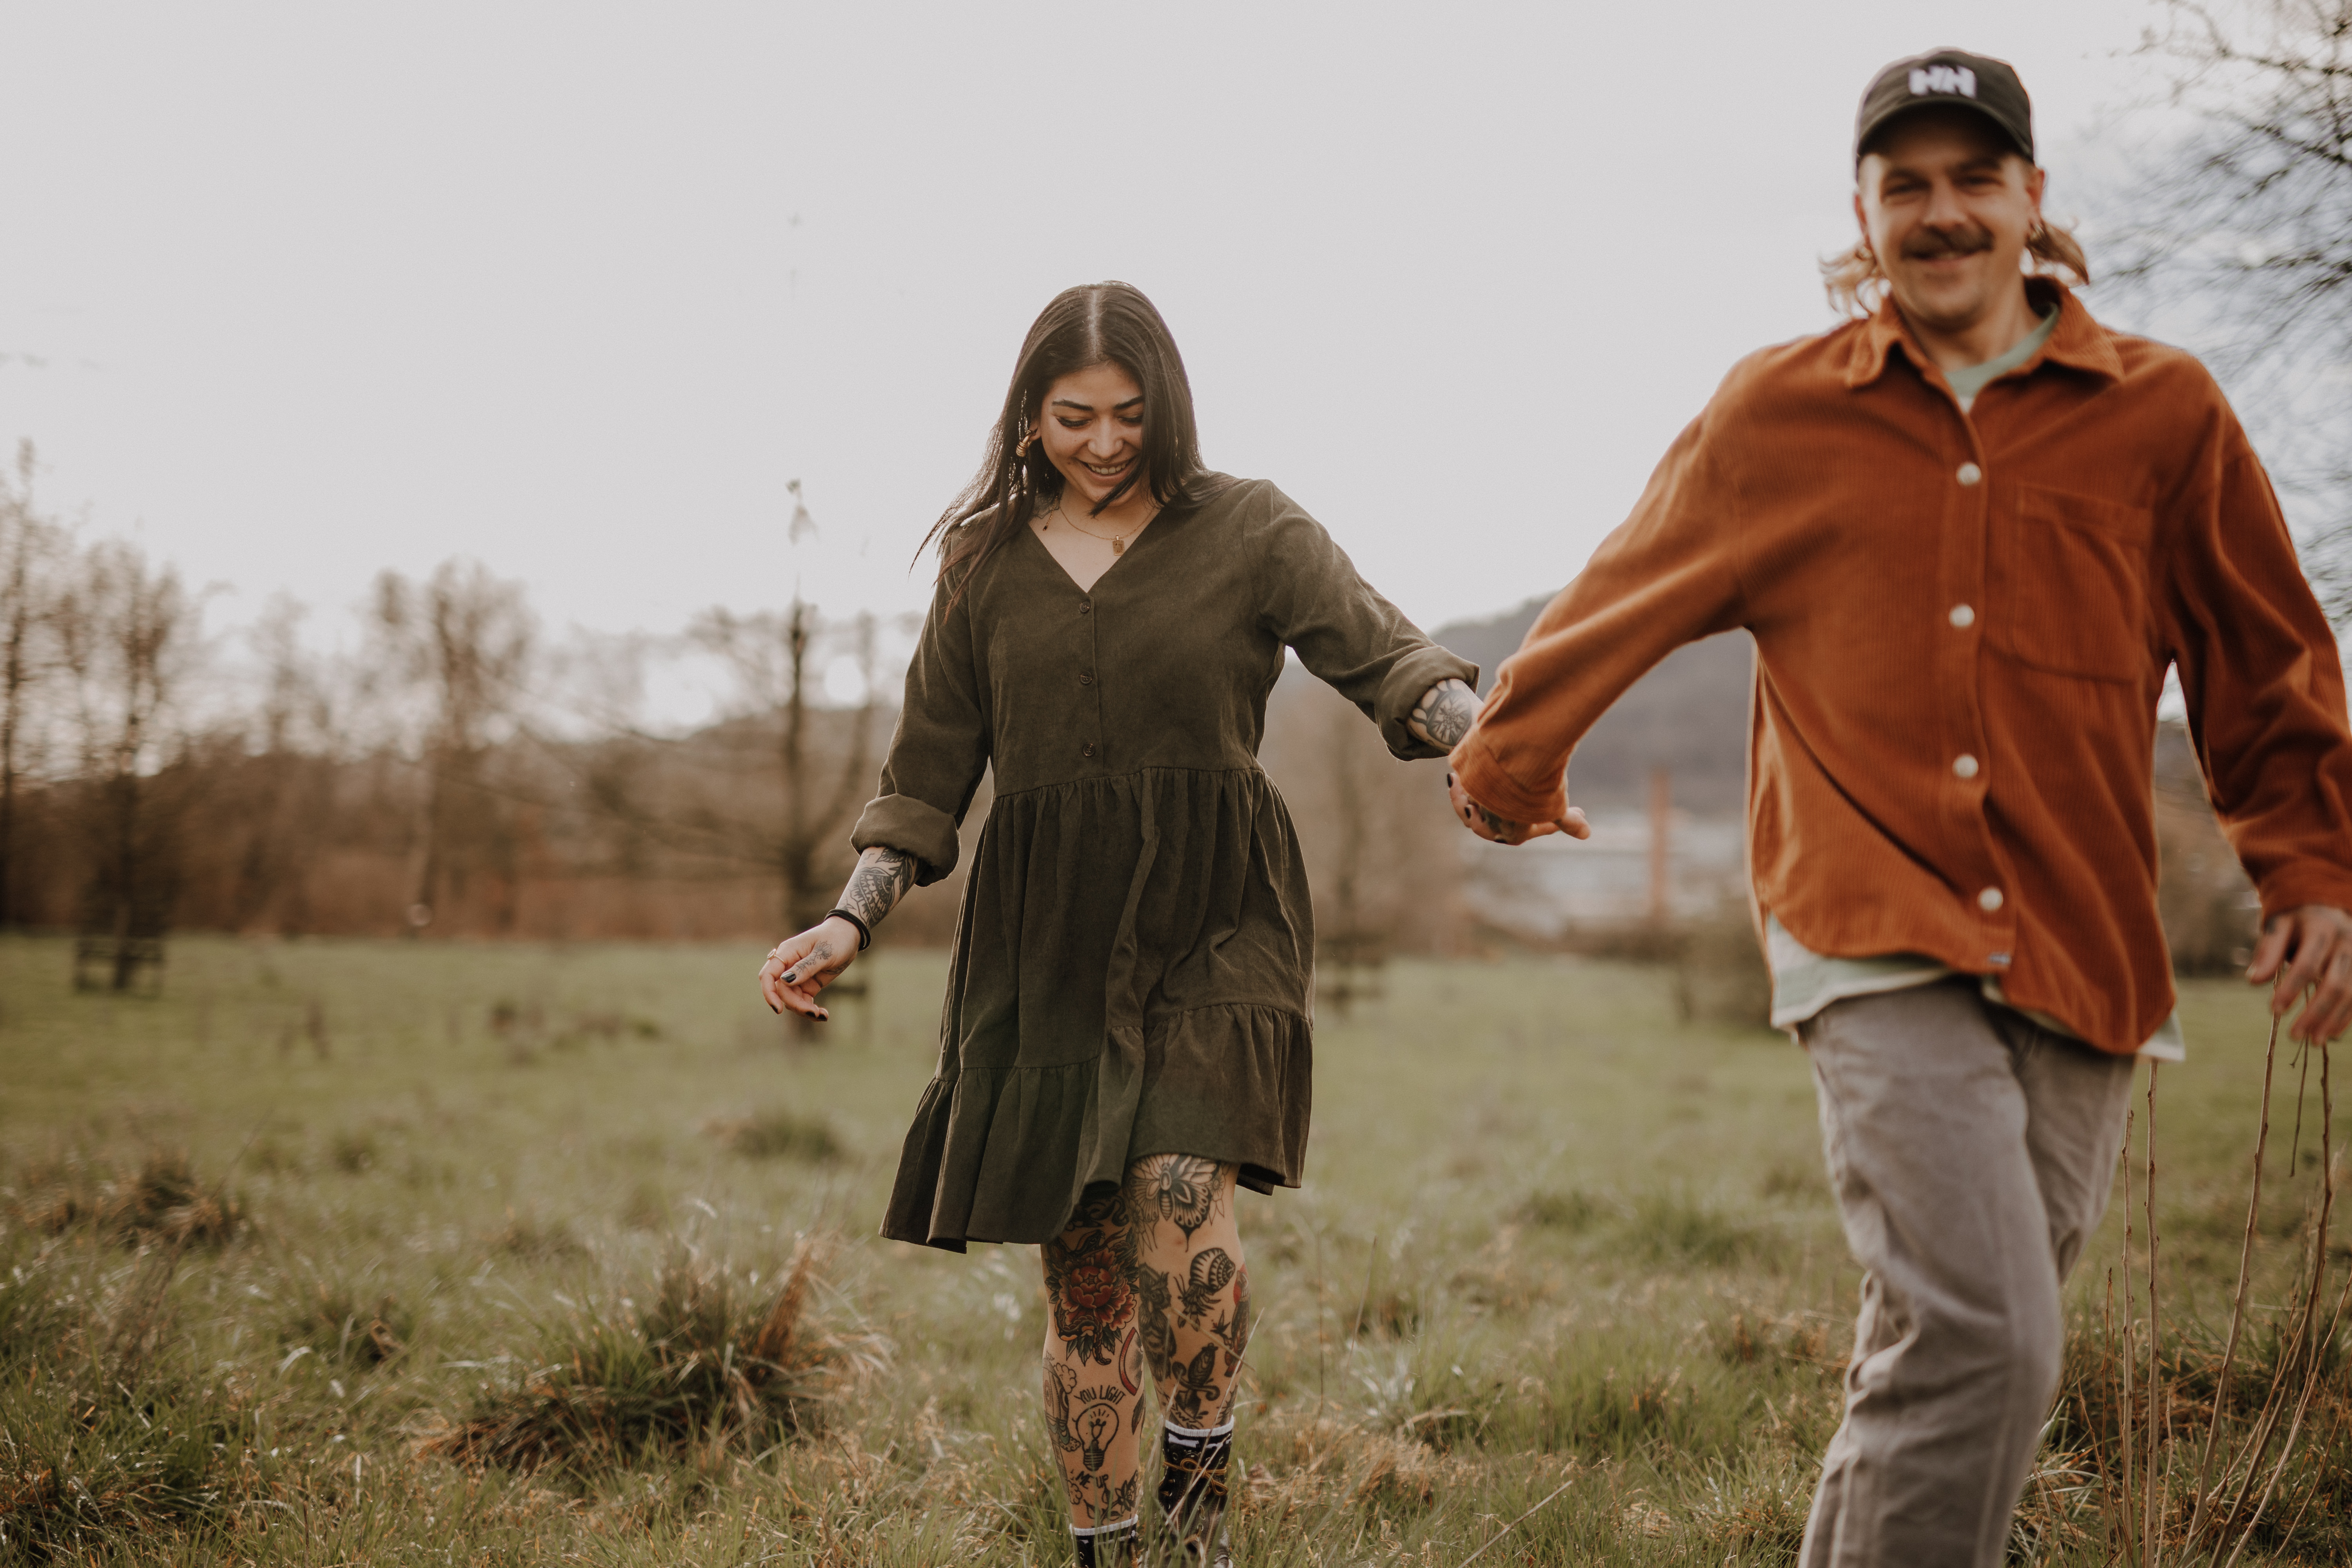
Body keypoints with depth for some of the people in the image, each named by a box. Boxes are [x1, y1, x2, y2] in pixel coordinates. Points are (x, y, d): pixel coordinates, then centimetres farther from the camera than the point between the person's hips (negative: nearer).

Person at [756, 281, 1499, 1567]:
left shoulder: (1249, 531, 5)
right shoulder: (987, 562, 12)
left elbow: (1379, 652, -7)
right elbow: (930, 768, 15)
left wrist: (1482, 736, -27)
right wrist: (852, 920, 5)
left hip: (1210, 920, -2)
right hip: (1047, 932, 3)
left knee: (1181, 1192, -23)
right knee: (1083, 1266, 3)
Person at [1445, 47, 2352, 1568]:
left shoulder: (2163, 411, 6)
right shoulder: (1776, 413, 6)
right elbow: (1624, 603, 19)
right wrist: (1507, 764, 32)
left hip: (2081, 958, 2)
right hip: (1882, 946, -2)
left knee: (1942, 1352, 9)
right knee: (1983, 1339, -18)